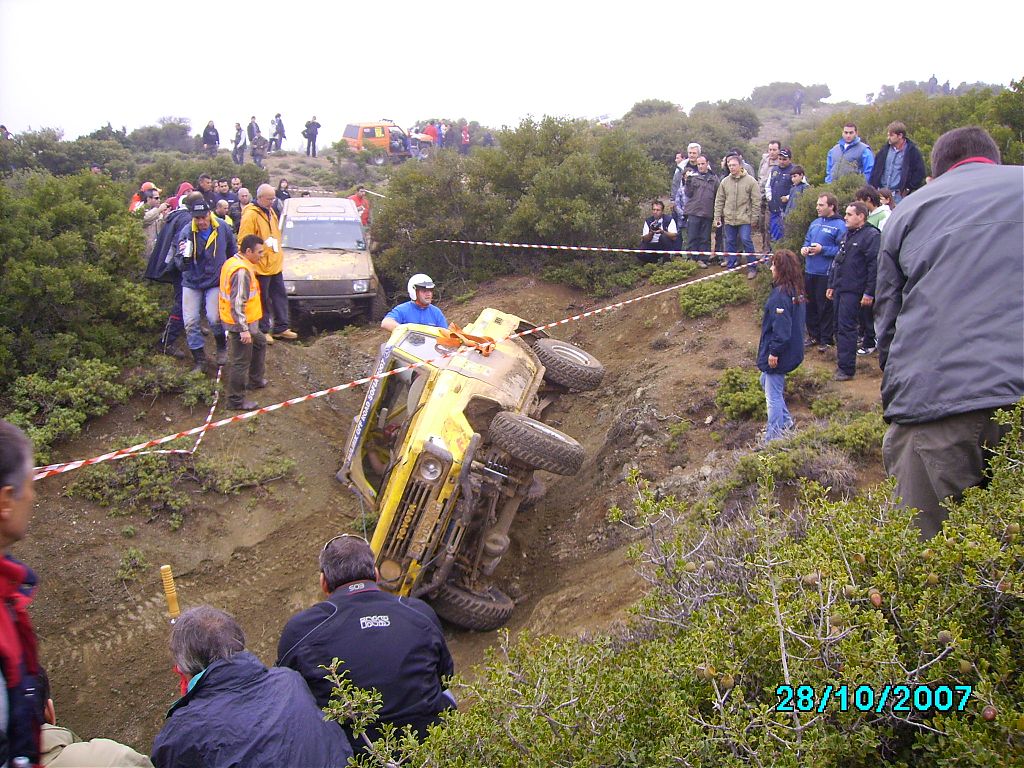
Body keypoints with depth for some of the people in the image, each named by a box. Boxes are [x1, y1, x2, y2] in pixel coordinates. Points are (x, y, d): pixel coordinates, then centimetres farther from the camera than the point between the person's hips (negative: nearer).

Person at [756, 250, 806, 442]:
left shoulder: (780, 295, -24)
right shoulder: (796, 291, 6)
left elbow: (781, 328, -26)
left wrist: (774, 351, -19)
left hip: (777, 355, -10)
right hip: (793, 350, 10)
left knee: (773, 395, 1)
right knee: (766, 381, 28)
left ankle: (773, 438, 10)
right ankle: (785, 421, 35)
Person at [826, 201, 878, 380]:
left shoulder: (871, 236, -12)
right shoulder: (847, 235, 18)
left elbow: (875, 266, -17)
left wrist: (869, 293, -19)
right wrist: (831, 285, 22)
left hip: (853, 291, -9)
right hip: (840, 289, 9)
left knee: (846, 328, -8)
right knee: (840, 327, 12)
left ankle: (846, 368, -3)